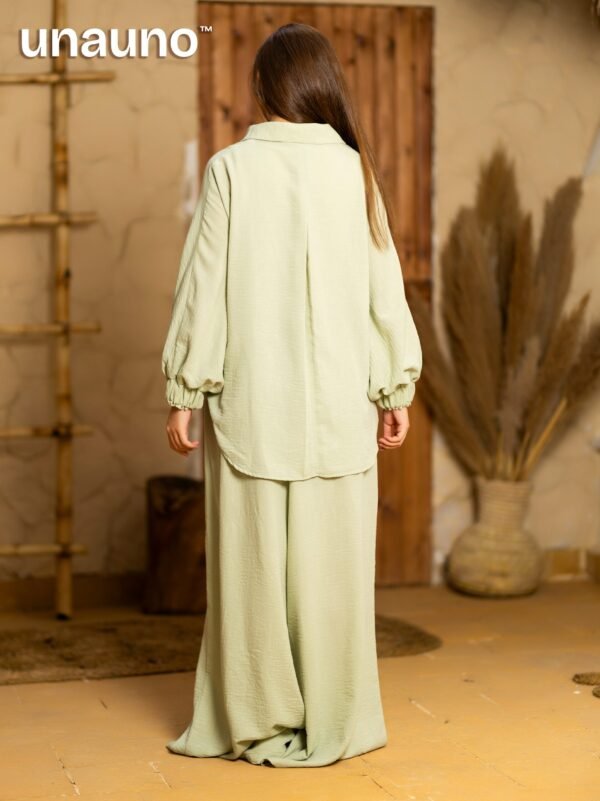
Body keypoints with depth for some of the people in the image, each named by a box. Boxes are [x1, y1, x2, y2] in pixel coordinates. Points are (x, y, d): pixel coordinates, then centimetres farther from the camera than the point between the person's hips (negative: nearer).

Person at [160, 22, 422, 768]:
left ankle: (258, 721, 13)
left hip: (251, 398, -2)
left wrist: (183, 390, 2)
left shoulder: (231, 168, -5)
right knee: (330, 558, 7)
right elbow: (384, 287, 3)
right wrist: (396, 389, 10)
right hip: (337, 399, 2)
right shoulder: (352, 168, 1)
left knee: (253, 558, 6)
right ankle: (332, 721, 14)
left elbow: (203, 286, -5)